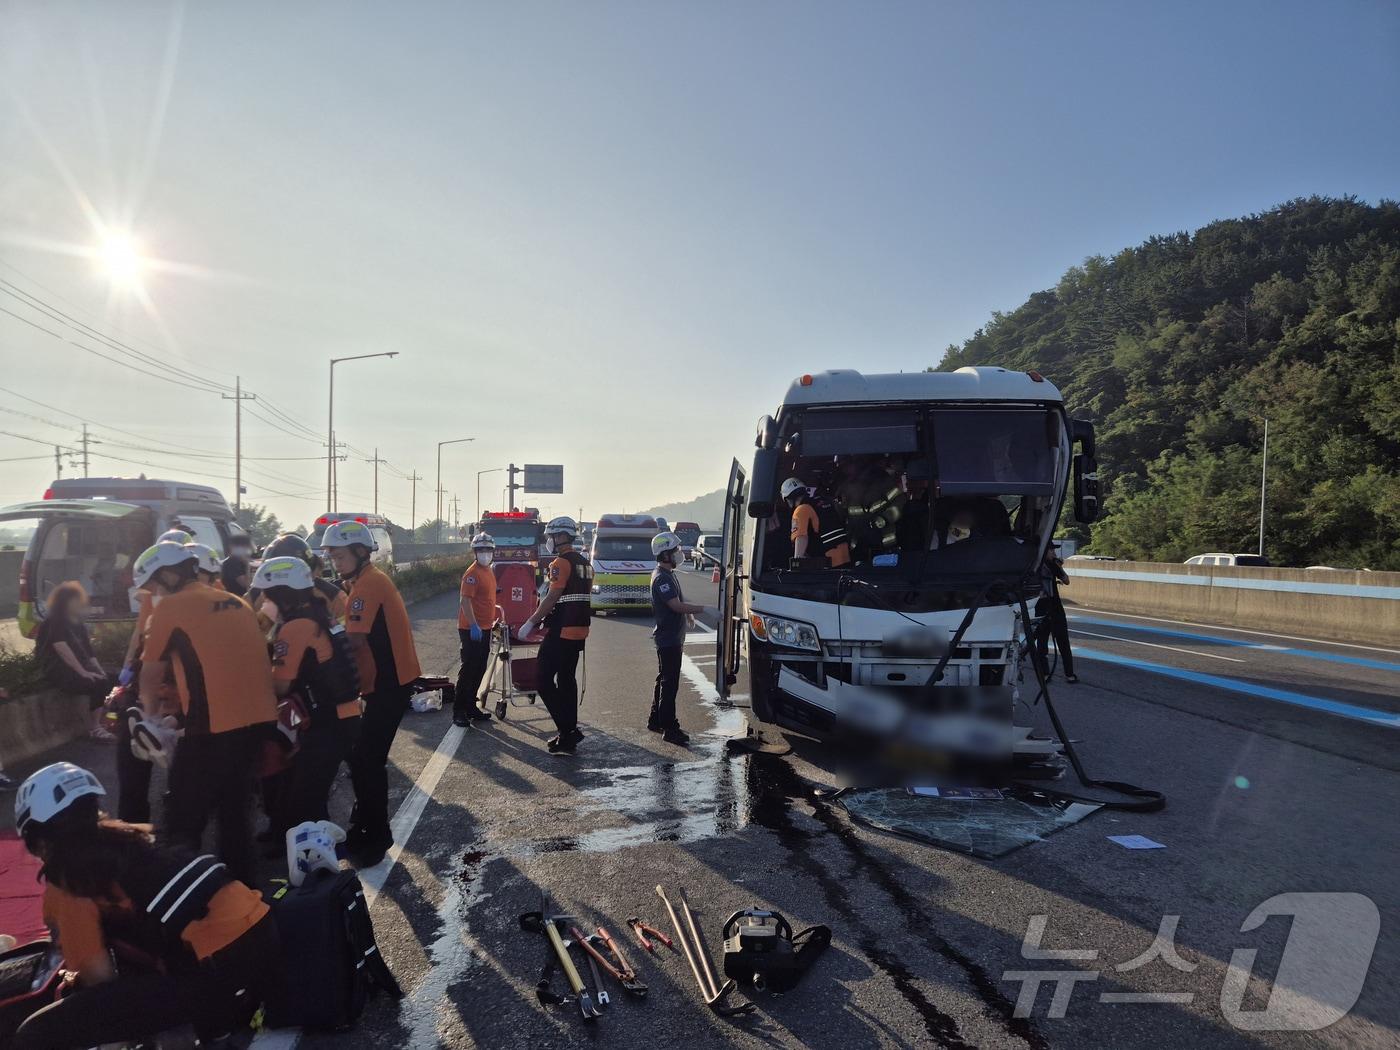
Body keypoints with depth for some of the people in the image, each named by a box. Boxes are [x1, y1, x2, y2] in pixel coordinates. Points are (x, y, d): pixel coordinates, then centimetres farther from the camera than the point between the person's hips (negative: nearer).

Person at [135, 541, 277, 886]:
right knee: (235, 809, 22)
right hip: (260, 718, 8)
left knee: (184, 818, 8)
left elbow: (151, 676, 6)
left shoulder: (171, 607, -2)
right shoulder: (234, 602, 18)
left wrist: (151, 713, 24)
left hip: (216, 725, -7)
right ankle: (240, 882, 31)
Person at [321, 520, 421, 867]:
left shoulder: (368, 584, -16)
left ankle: (375, 837, 3)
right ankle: (366, 825, 28)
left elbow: (354, 641, -23)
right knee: (362, 755, 16)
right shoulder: (370, 581, 15)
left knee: (367, 760, -6)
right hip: (386, 679, 10)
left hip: (389, 683, -10)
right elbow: (362, 637, 12)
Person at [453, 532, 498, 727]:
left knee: (479, 670, 14)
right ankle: (458, 711, -1)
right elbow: (465, 601, -22)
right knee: (469, 670, -7)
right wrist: (474, 626, -28)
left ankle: (471, 707, 23)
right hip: (472, 629, -9)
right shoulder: (473, 573, -15)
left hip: (484, 628, 9)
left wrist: (493, 621, 23)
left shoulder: (489, 572, 14)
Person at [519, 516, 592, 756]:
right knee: (567, 680, 15)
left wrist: (531, 622, -11)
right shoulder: (585, 564, 15)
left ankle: (568, 730, -8)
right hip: (579, 631, 9)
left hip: (560, 633, -9)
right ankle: (569, 733, 18)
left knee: (545, 680, -4)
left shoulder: (562, 562, -13)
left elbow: (552, 598, -18)